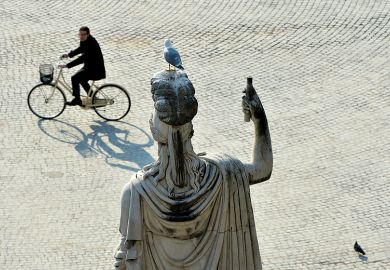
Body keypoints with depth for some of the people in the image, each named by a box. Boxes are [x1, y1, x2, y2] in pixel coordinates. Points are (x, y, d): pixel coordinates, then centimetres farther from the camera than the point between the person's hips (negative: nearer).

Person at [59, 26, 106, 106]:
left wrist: (67, 65, -36)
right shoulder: (84, 40, 1)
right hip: (89, 66, 10)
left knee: (75, 78, -15)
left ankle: (77, 100, -1)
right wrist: (69, 55, 15)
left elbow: (82, 58, -34)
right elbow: (80, 49, 24)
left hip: (96, 70, -10)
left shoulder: (91, 44, -28)